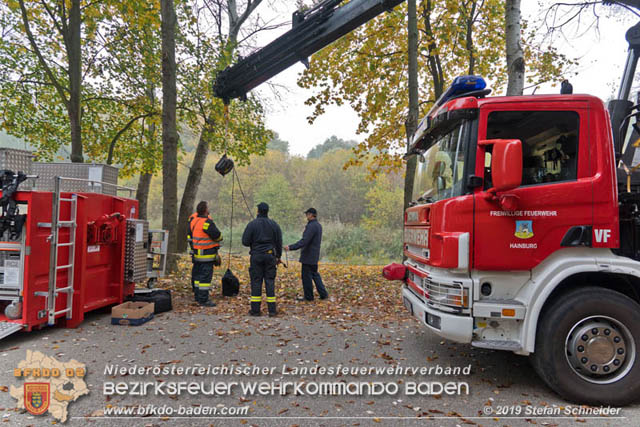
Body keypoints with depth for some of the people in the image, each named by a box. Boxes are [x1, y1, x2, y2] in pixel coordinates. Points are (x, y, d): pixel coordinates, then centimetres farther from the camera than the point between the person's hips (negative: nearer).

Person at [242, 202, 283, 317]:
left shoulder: (252, 224, -5)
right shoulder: (274, 224, 3)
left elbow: (245, 241, -6)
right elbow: (279, 242, 7)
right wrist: (278, 256, 17)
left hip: (256, 256, -2)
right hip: (270, 255, 2)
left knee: (256, 282, 3)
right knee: (270, 281, 4)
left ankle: (255, 309, 5)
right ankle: (272, 310, 5)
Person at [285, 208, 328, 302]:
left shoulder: (311, 226, -21)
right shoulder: (318, 225, 10)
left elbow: (304, 241, -28)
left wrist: (291, 247, -29)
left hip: (308, 256, -10)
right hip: (314, 256, 10)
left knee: (306, 276, 2)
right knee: (314, 274, 19)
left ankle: (308, 296, 13)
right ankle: (323, 294, 20)